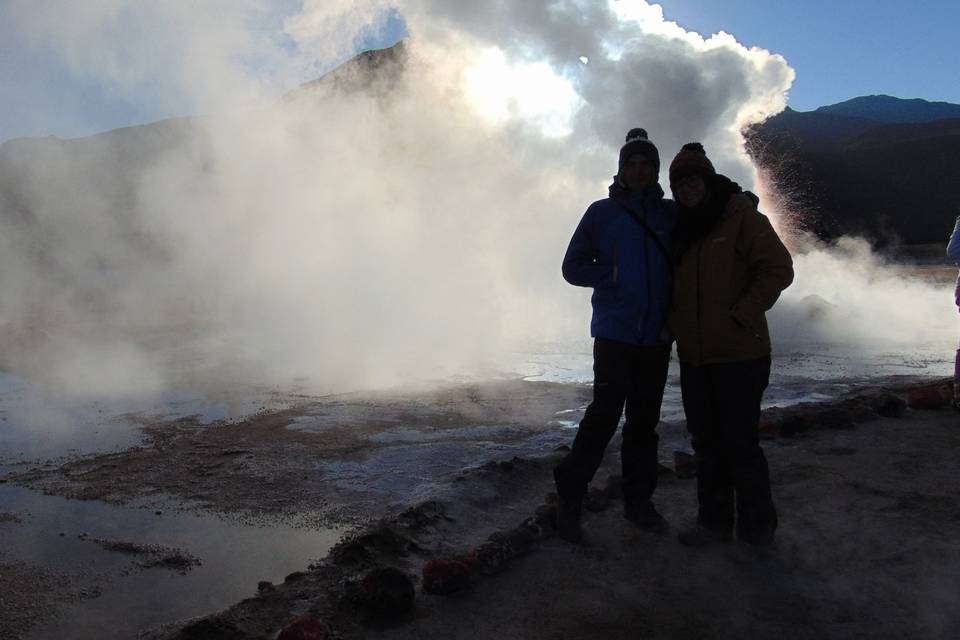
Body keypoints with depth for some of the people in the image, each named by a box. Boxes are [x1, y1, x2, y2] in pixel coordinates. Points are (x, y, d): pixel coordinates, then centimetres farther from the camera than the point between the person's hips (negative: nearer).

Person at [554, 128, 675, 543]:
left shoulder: (670, 214, 10)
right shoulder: (602, 213, 2)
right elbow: (573, 266, 0)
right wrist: (613, 276, -11)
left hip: (657, 336, 4)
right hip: (615, 332, -3)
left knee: (645, 420, 10)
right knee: (605, 414, -11)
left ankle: (639, 500, 23)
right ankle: (569, 500, 2)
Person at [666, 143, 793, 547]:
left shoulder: (741, 217, -7)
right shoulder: (680, 229, 12)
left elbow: (778, 269, -12)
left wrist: (741, 316, -16)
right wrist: (674, 323, 8)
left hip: (739, 353, -7)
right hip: (694, 356, 7)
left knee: (740, 441, -1)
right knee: (706, 442, 12)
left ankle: (757, 525, 16)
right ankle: (714, 521, 24)